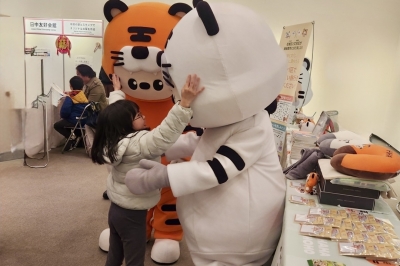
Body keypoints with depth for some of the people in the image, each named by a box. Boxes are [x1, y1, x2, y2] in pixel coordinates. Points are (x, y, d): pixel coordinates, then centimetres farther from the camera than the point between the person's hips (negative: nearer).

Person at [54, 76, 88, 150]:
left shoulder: (69, 98, -12)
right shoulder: (84, 96, 6)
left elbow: (64, 112, -19)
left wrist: (63, 115, 6)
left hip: (75, 121, -7)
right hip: (84, 121, 7)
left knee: (57, 125, 13)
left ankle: (72, 138, 1)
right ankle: (78, 136, 18)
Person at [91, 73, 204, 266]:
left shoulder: (114, 139, -3)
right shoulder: (139, 143, -28)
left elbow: (117, 111, 12)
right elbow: (165, 135, -43)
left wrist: (117, 91, 27)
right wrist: (185, 103, -49)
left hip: (116, 209, 8)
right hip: (132, 214, -8)